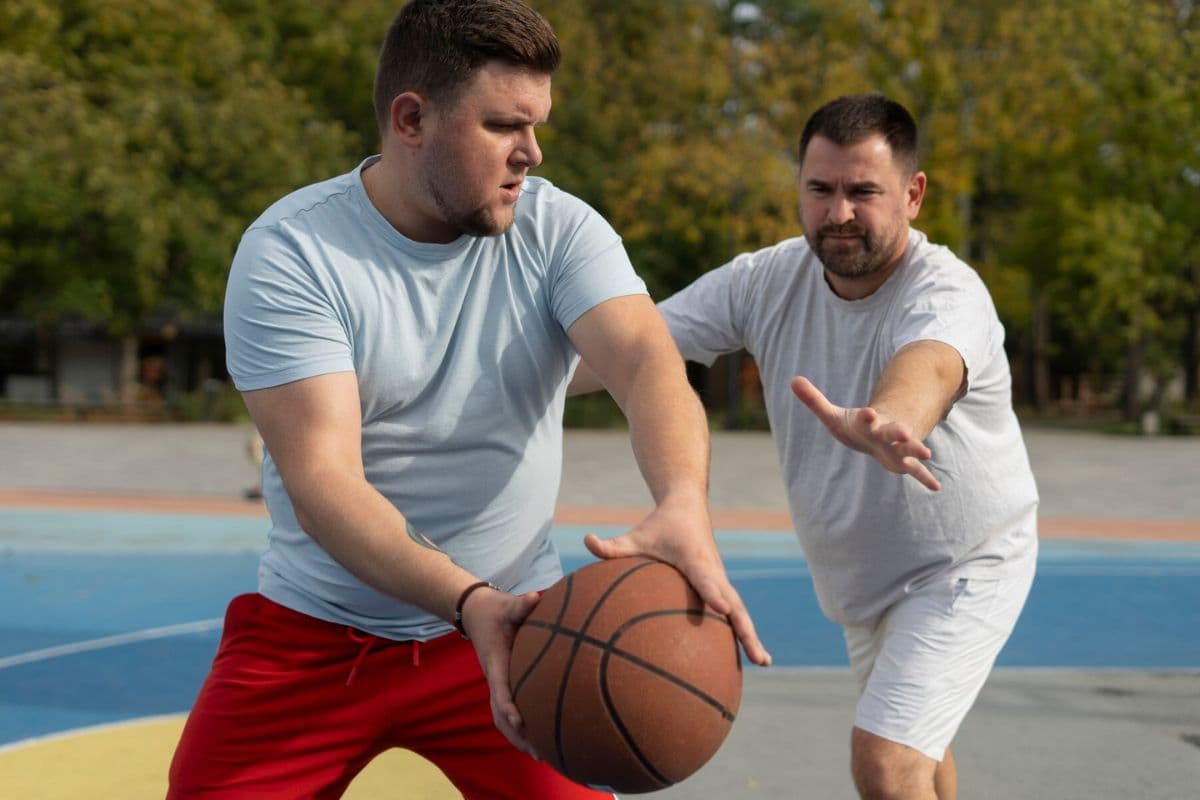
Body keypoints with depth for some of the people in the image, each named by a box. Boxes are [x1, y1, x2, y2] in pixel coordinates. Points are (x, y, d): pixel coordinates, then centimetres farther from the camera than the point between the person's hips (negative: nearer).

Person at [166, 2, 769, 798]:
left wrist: (683, 507, -45)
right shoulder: (288, 251, -14)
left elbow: (647, 359, -24)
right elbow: (321, 476, -23)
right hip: (313, 634, -1)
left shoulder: (560, 230, -7)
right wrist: (469, 601, -39)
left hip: (512, 625, 1)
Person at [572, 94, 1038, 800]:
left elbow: (928, 366, -55)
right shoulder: (768, 280, -15)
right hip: (855, 574, 6)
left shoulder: (947, 292, -31)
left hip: (965, 565, -6)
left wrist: (880, 422, -79)